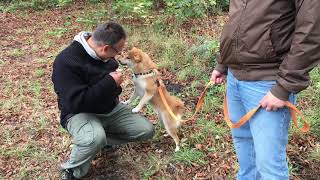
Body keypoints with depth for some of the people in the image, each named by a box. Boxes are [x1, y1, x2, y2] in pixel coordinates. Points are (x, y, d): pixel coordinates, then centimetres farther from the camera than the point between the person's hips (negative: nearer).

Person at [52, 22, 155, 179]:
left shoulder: (100, 52, -1)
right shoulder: (66, 62, -26)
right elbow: (76, 102, -33)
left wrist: (115, 83, 4)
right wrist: (110, 82, -28)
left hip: (110, 108, 8)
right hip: (80, 113, -7)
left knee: (147, 131, -2)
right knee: (95, 138, -40)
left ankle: (100, 138, 10)